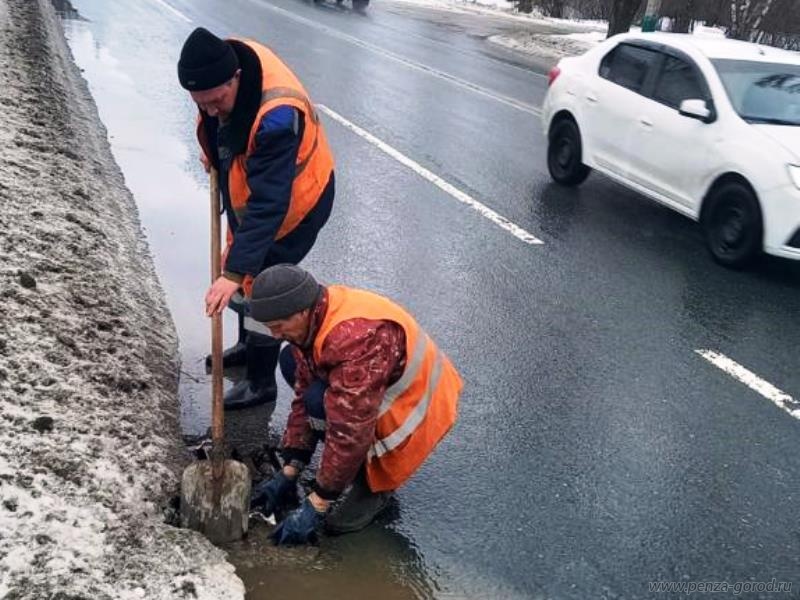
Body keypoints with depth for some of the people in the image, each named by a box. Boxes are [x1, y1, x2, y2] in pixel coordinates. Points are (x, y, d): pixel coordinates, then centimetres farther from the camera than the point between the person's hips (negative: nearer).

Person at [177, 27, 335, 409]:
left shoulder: (277, 118, -42)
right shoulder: (226, 60, -19)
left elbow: (268, 206, -41)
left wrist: (234, 273, -43)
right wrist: (214, 150, 11)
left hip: (293, 203, -8)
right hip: (249, 192, 9)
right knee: (244, 273, 22)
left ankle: (261, 382, 19)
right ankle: (248, 345, 46)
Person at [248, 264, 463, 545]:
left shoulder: (355, 338, -35)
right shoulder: (316, 316, -7)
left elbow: (350, 431, -32)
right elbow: (303, 395, 1)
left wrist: (316, 505, -22)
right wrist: (289, 471, 1)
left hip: (412, 410, -9)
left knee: (322, 400, -30)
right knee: (291, 360, 2)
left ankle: (375, 481, -3)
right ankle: (351, 460, 7)